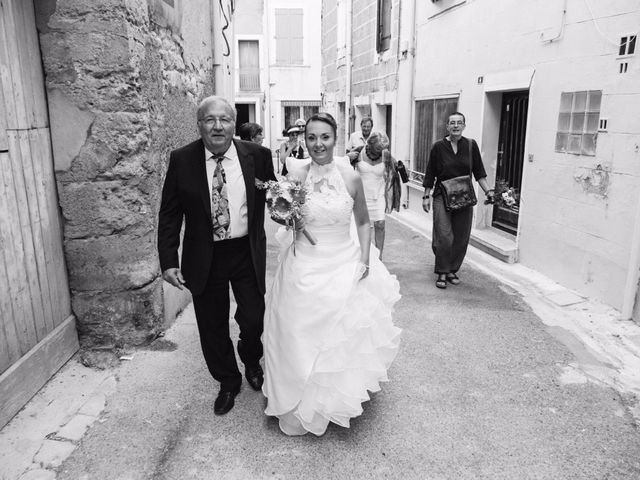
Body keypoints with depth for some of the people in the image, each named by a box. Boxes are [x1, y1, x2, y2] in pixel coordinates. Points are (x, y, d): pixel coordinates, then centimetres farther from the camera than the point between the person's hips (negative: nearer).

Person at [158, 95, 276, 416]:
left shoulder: (257, 156, -5)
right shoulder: (181, 160, -6)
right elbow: (169, 214, -2)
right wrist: (168, 261, -8)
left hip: (247, 254, 0)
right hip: (204, 257, 0)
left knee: (253, 319, 9)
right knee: (212, 328, 12)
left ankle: (251, 362, 44)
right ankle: (228, 382, 38)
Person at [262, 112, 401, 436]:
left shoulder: (351, 177, -4)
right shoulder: (296, 176, -6)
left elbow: (363, 222, 7)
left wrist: (365, 259, -3)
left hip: (345, 266, 1)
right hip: (305, 269, 0)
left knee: (345, 336, 9)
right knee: (302, 335, 9)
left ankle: (341, 398, 37)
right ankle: (304, 406, 32)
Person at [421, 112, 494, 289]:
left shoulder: (471, 145, 4)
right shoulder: (438, 147, -1)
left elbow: (479, 172, 8)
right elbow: (430, 175, 4)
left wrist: (488, 191, 0)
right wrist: (426, 196, 3)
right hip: (442, 196, -2)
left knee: (461, 238, 6)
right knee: (444, 237, -7)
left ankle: (453, 270, 23)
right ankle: (442, 273, 7)